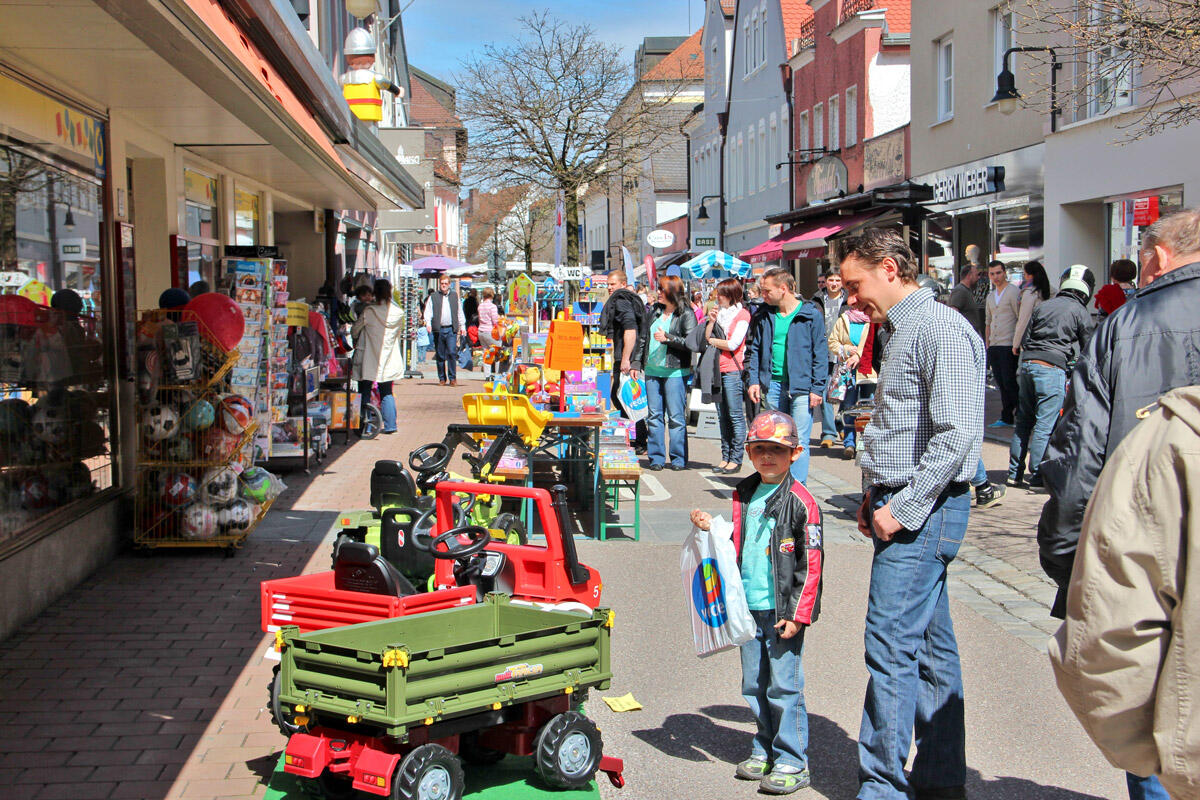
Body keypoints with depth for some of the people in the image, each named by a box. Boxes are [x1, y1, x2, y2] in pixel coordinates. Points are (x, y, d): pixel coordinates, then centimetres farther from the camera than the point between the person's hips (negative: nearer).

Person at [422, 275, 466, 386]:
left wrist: (462, 326, 13)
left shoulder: (454, 296, 15)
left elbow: (460, 311, 19)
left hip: (451, 329, 0)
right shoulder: (433, 297, 9)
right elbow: (428, 311, 2)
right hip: (438, 330, 0)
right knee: (440, 355, 4)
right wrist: (428, 323, -14)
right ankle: (442, 378, 14)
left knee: (452, 353, -12)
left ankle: (452, 378, -6)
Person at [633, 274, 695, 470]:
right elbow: (642, 338, 19)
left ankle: (678, 458, 6)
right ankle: (656, 457, 11)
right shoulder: (652, 311, 15)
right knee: (654, 416, 6)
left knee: (676, 417, -3)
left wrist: (667, 338, -15)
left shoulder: (686, 314, -3)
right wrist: (636, 362, 12)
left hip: (675, 372, -6)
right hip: (652, 371, 6)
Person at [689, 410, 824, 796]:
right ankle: (764, 751, 28)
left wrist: (798, 614, -13)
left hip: (783, 611, -6)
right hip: (749, 606, 6)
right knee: (754, 684, 14)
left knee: (784, 687, -1)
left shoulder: (801, 502, -10)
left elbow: (812, 564, -10)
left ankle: (792, 763, 10)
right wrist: (710, 526, 4)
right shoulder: (743, 495, 10)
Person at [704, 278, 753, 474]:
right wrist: (711, 321, -2)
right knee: (722, 417, 9)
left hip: (733, 369, -7)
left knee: (735, 415, -6)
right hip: (718, 370, 7)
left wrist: (711, 340, 0)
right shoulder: (719, 313, 17)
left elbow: (733, 344, -11)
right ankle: (725, 457, 14)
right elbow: (706, 339, 11)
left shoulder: (742, 314, -3)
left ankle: (735, 460, -3)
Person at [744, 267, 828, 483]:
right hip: (773, 384, 5)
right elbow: (755, 349, 16)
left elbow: (821, 353, -3)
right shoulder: (764, 315, 10)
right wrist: (754, 380, 5)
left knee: (799, 442, -7)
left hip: (801, 386, -5)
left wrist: (817, 388, -8)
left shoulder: (811, 315, -3)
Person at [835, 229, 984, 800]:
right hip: (905, 507, 10)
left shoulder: (941, 330, -14)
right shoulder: (901, 332, 18)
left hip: (923, 512, -10)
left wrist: (903, 509, -18)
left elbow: (956, 435, -22)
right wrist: (876, 497, 14)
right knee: (931, 648, 13)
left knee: (891, 646, -9)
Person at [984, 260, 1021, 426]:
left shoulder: (1014, 292, -5)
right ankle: (1006, 417, 13)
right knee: (1001, 383, 8)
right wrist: (987, 344, 20)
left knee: (1009, 382, -9)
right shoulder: (990, 296, 18)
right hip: (994, 346, 7)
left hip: (1008, 345, -7)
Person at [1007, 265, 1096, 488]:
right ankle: (1037, 475, -1)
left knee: (1023, 421, 12)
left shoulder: (1042, 306, 17)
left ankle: (1015, 473, 16)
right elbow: (1087, 349, 9)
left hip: (1027, 363, 5)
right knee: (1045, 424, -2)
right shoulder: (1081, 313, 3)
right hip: (1053, 368, -5)